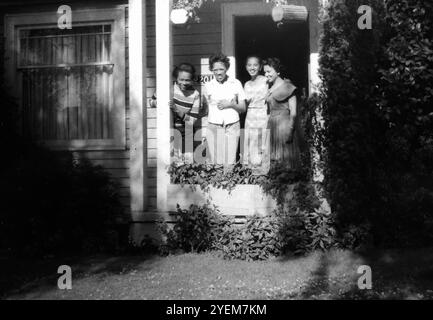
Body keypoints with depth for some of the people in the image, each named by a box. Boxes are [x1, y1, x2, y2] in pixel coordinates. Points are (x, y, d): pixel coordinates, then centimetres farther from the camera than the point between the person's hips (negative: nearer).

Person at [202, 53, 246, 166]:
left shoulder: (236, 83, 6)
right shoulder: (208, 86, 6)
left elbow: (243, 108, 9)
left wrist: (230, 104, -8)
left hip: (232, 128, 0)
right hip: (213, 127, 0)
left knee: (230, 162, -6)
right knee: (215, 162, -4)